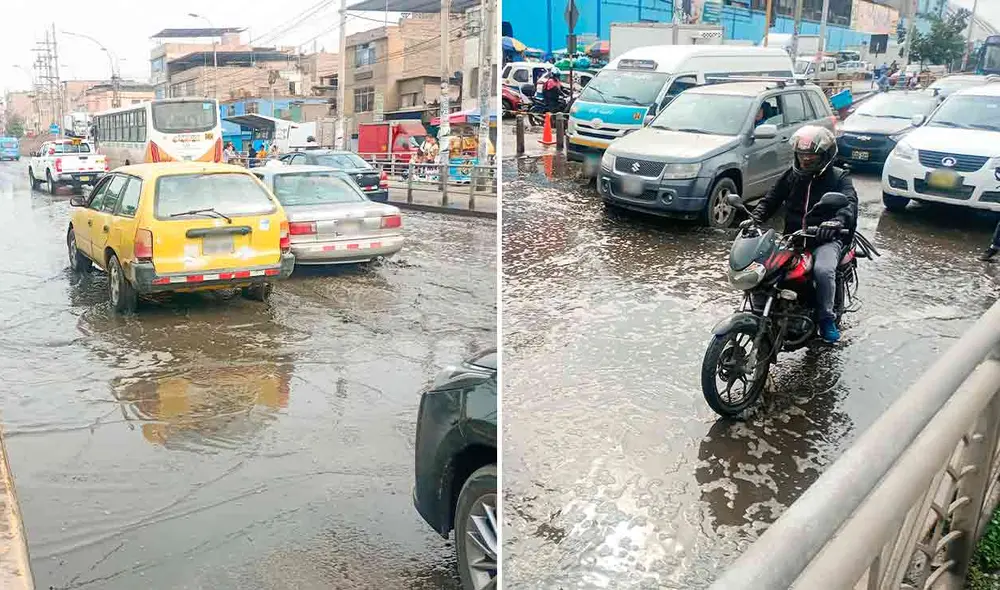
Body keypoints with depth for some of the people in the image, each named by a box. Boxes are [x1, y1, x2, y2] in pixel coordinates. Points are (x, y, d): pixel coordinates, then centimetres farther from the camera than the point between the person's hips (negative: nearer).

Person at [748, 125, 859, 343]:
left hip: (825, 238, -4)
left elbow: (850, 202, -15)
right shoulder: (791, 176, 15)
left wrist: (837, 220, -39)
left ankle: (827, 318, -11)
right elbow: (770, 200, 12)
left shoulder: (838, 177, 2)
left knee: (823, 270, -34)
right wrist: (754, 219, -10)